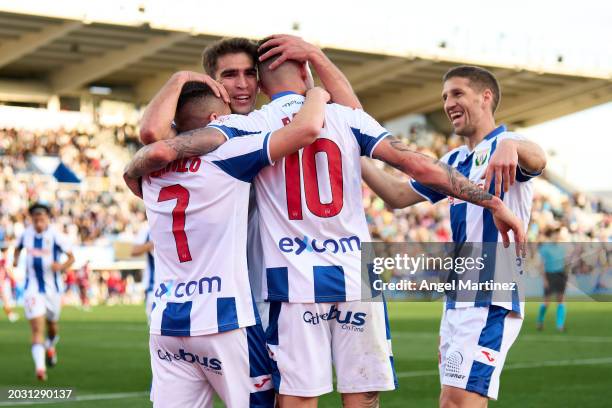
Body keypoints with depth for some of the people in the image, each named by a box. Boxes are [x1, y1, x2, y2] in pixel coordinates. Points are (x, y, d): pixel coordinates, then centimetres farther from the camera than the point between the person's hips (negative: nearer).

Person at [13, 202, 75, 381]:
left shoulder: (55, 236, -12)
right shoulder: (26, 233, 0)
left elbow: (71, 257, -8)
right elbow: (18, 247, 22)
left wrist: (62, 266, -28)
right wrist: (16, 258, 3)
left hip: (52, 287, -1)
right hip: (33, 287, 1)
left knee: (52, 324, 20)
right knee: (37, 328, -12)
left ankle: (50, 347, 52)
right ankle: (40, 367, -16)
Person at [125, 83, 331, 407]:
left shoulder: (151, 172, 10)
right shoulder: (226, 156, -6)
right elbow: (306, 129, -12)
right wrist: (316, 94, 9)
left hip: (166, 321, 6)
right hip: (223, 319, -5)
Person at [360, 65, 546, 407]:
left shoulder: (503, 145, -8)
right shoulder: (455, 160, 18)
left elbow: (538, 159, -31)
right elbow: (398, 195, 20)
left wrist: (512, 145, -55)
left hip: (491, 301, -9)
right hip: (458, 299, 9)